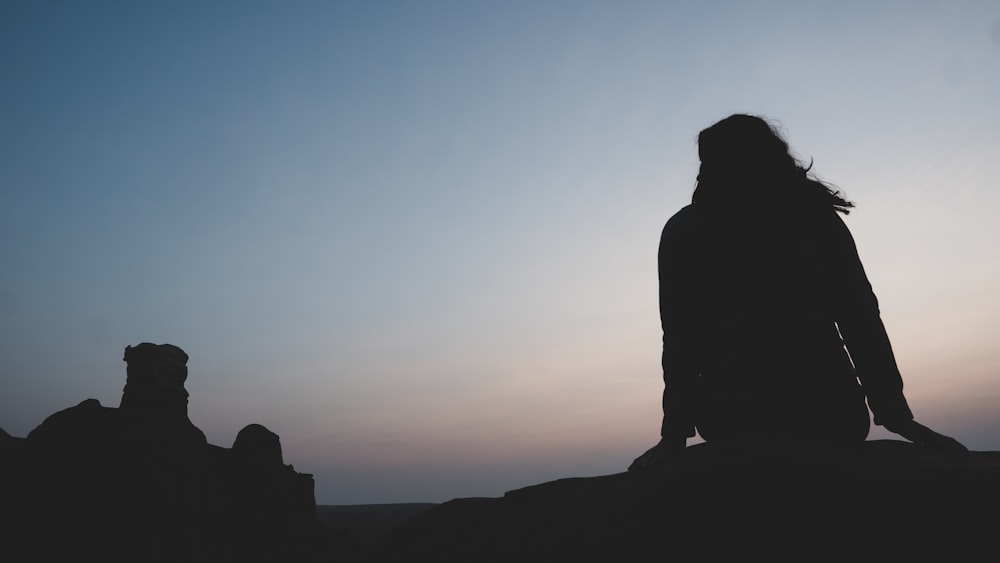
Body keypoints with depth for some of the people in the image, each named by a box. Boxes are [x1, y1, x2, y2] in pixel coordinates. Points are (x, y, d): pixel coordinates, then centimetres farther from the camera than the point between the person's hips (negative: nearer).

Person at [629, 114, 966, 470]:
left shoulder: (684, 231, 6)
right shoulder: (815, 214, 10)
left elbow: (680, 339, 2)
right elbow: (861, 319, 6)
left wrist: (675, 434, 2)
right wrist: (896, 415, 7)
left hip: (733, 414, -1)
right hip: (832, 411, 2)